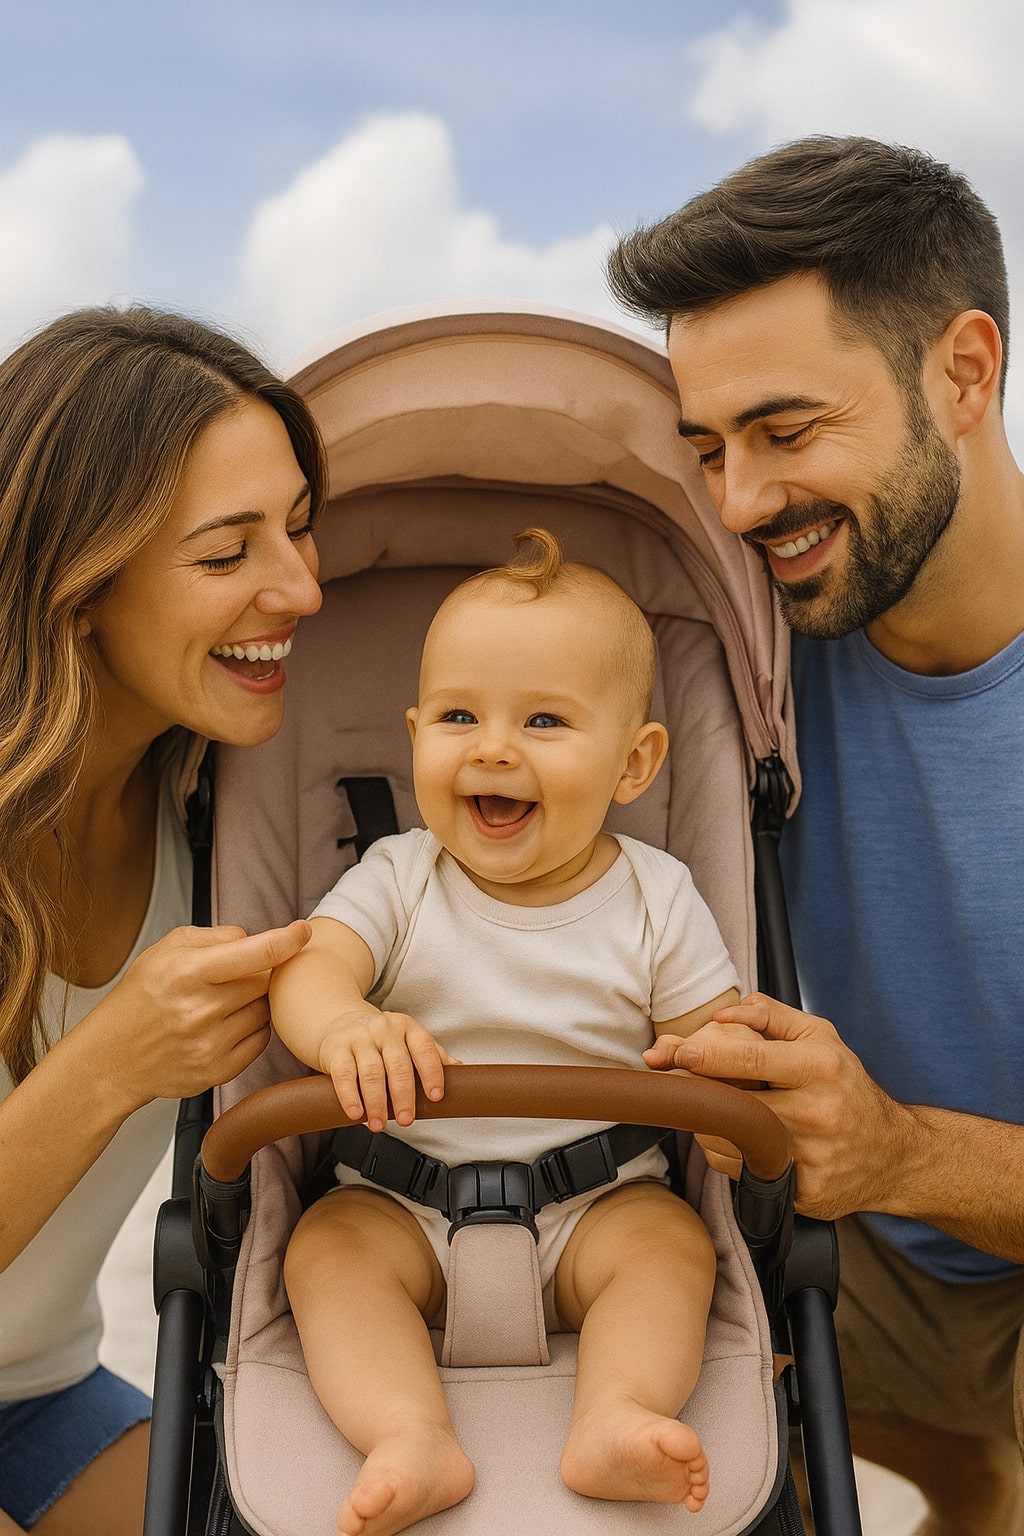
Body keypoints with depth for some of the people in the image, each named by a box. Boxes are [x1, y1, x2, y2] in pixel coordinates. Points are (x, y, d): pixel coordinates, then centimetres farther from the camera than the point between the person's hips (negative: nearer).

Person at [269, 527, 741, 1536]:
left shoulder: (656, 897, -2)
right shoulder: (398, 878, -3)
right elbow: (307, 966, -20)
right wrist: (344, 1027, -45)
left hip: (600, 1198, 0)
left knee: (673, 1241, -25)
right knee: (327, 1250, -23)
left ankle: (614, 1416, -34)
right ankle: (413, 1437, -35)